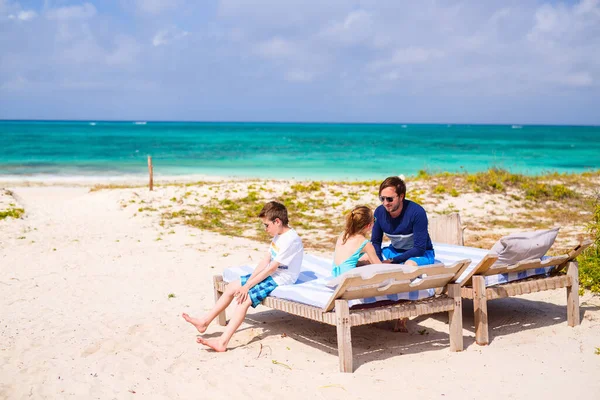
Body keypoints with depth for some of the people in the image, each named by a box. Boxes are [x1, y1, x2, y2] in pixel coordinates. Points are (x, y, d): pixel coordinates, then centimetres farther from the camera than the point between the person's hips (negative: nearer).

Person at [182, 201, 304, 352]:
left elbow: (272, 268, -23)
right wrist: (249, 281, -5)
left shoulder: (291, 240, -23)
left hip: (280, 280, -10)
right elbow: (266, 261, 5)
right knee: (231, 287, 7)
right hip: (269, 275, 10)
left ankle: (222, 342, -27)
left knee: (244, 300, -23)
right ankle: (205, 322, 16)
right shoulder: (278, 236, 7)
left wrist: (248, 285, -19)